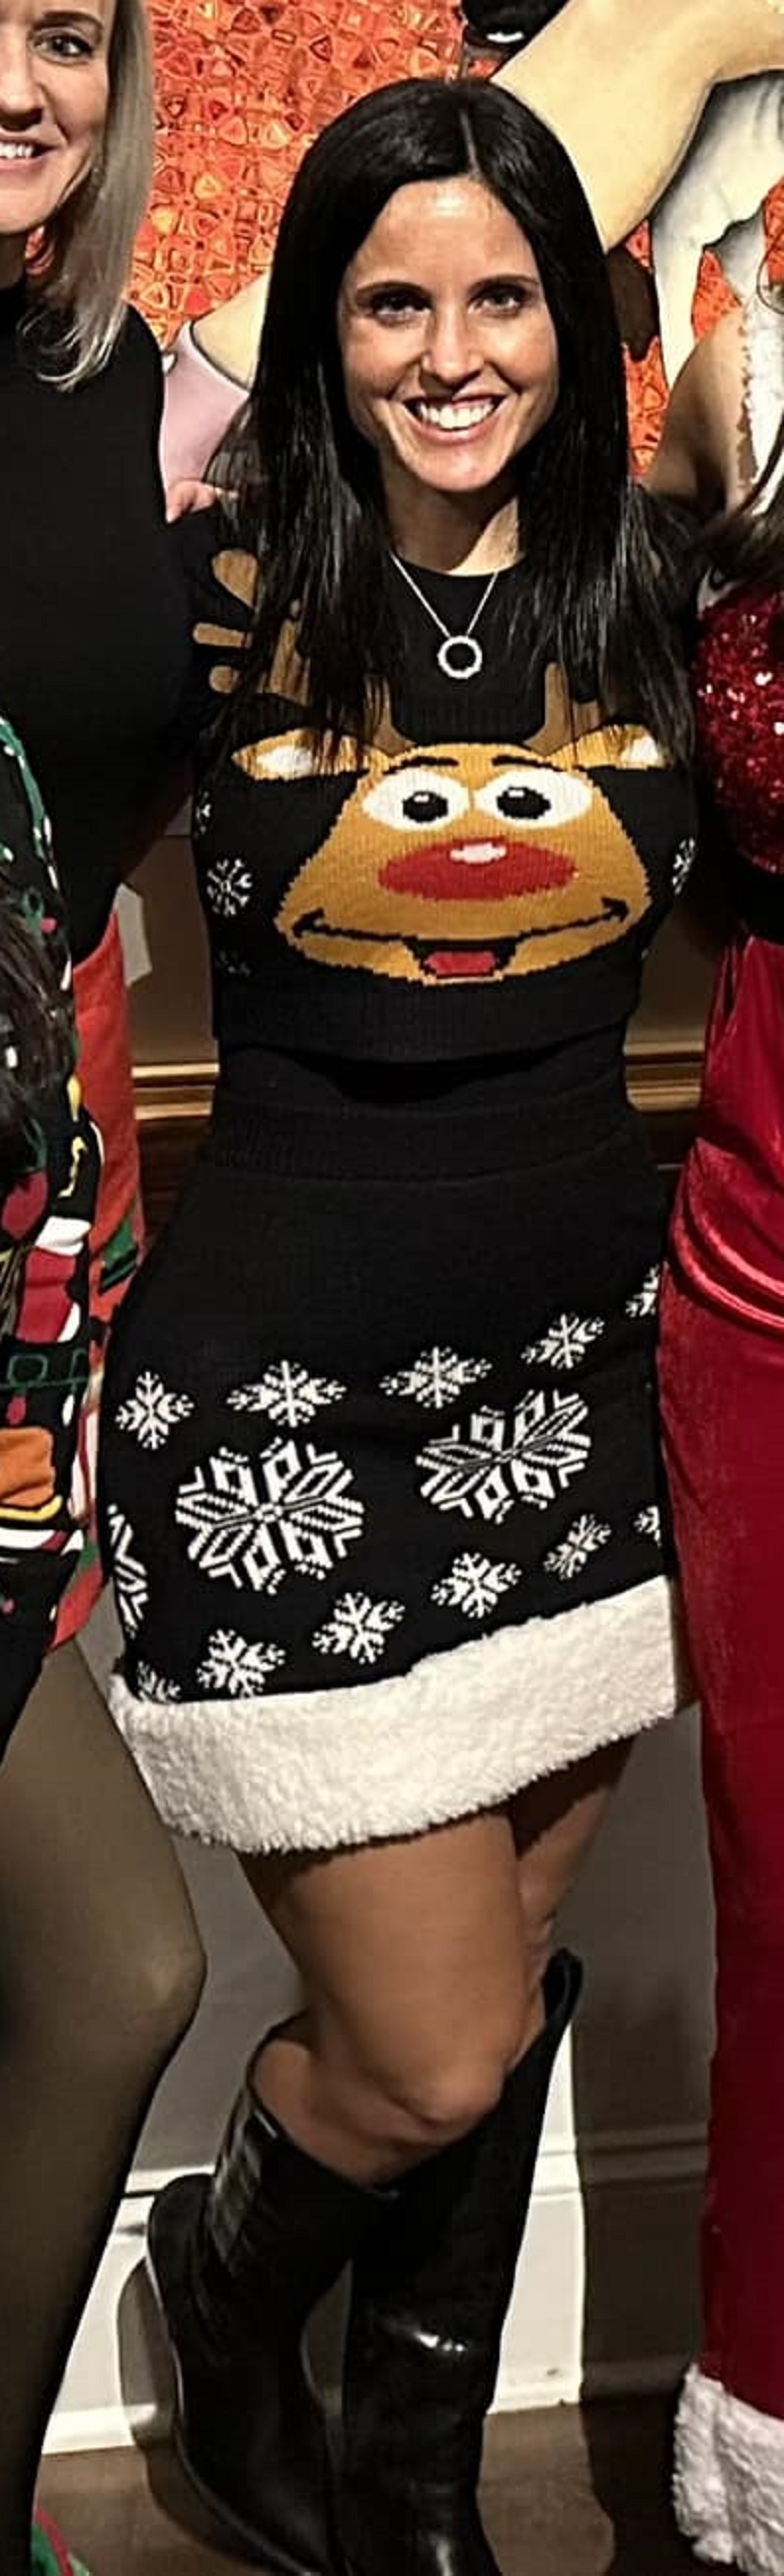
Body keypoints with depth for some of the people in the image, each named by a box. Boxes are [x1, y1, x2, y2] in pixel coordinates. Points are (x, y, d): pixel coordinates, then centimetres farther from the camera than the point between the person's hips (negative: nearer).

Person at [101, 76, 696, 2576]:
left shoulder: (644, 593, 5)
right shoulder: (221, 594, -6)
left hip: (575, 1379, 4)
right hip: (284, 1403, -4)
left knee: (500, 1993, 15)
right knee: (433, 2060, 1)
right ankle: (225, 2282, 38)